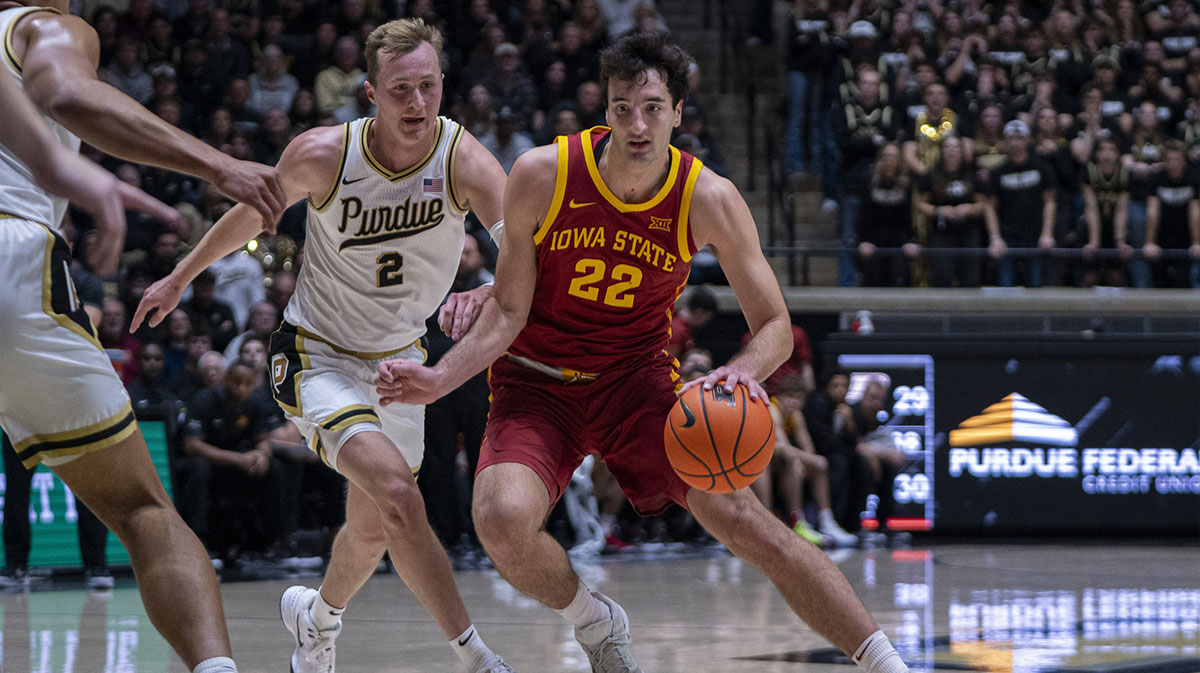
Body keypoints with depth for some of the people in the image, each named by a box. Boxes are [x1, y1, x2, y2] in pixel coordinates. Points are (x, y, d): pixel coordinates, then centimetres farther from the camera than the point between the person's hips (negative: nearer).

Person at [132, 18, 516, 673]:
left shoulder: (463, 160, -22)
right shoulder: (322, 155, -21)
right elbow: (253, 212, 0)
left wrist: (486, 295, -57)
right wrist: (180, 278, 13)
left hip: (399, 360, 4)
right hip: (318, 356, -4)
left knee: (373, 530, 19)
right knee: (398, 495, -27)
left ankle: (318, 618, 51)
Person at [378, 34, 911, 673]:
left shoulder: (708, 199, -15)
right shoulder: (542, 175, -17)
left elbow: (775, 325, -8)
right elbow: (509, 311, -7)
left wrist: (744, 370, -30)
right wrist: (439, 379, -21)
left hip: (638, 379, 1)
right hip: (536, 385, 0)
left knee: (742, 518, -16)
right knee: (502, 521, -28)